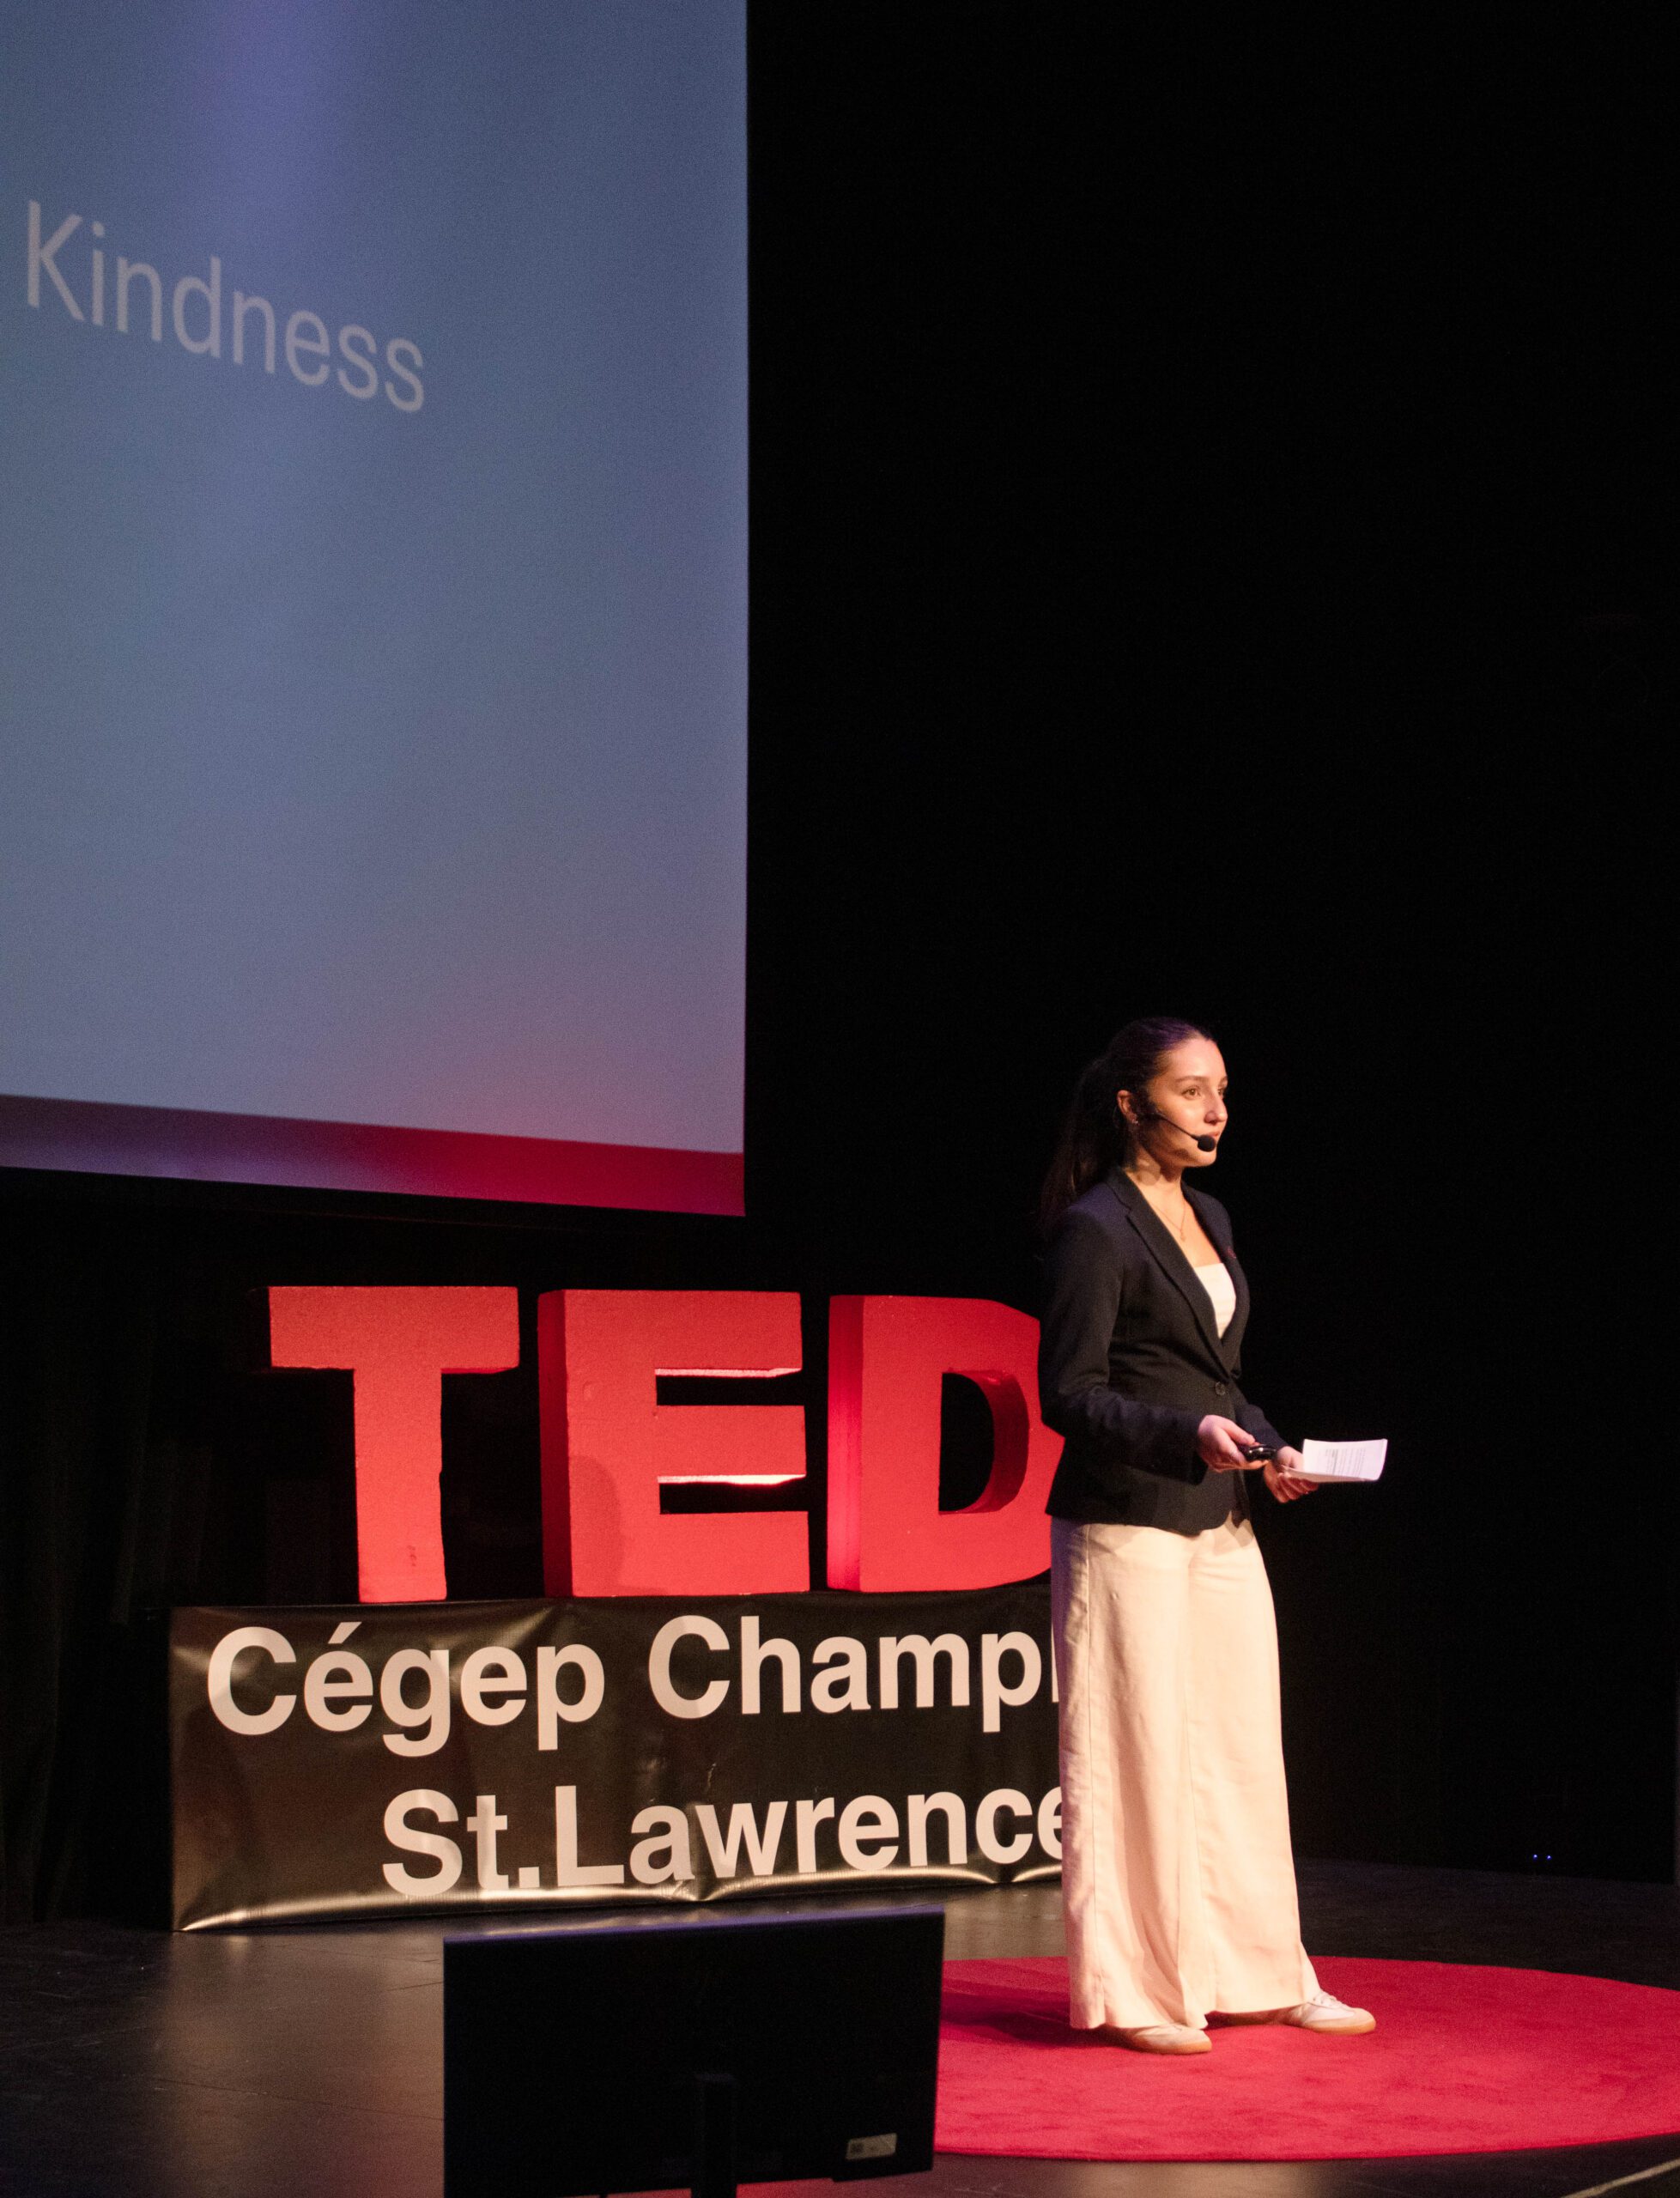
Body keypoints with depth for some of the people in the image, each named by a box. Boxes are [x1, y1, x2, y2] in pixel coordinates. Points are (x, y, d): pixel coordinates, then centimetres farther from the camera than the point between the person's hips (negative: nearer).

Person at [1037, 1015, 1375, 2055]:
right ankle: (1131, 1991, 10)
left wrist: (1269, 1449, 6)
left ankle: (1258, 1972, 24)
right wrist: (1188, 1434, -25)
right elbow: (1070, 1393, -14)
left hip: (1222, 1524, 8)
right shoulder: (1094, 1229, -11)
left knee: (1244, 1751, 13)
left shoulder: (1209, 1217, 14)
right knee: (1139, 1756, -1)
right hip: (1128, 1529, -8)